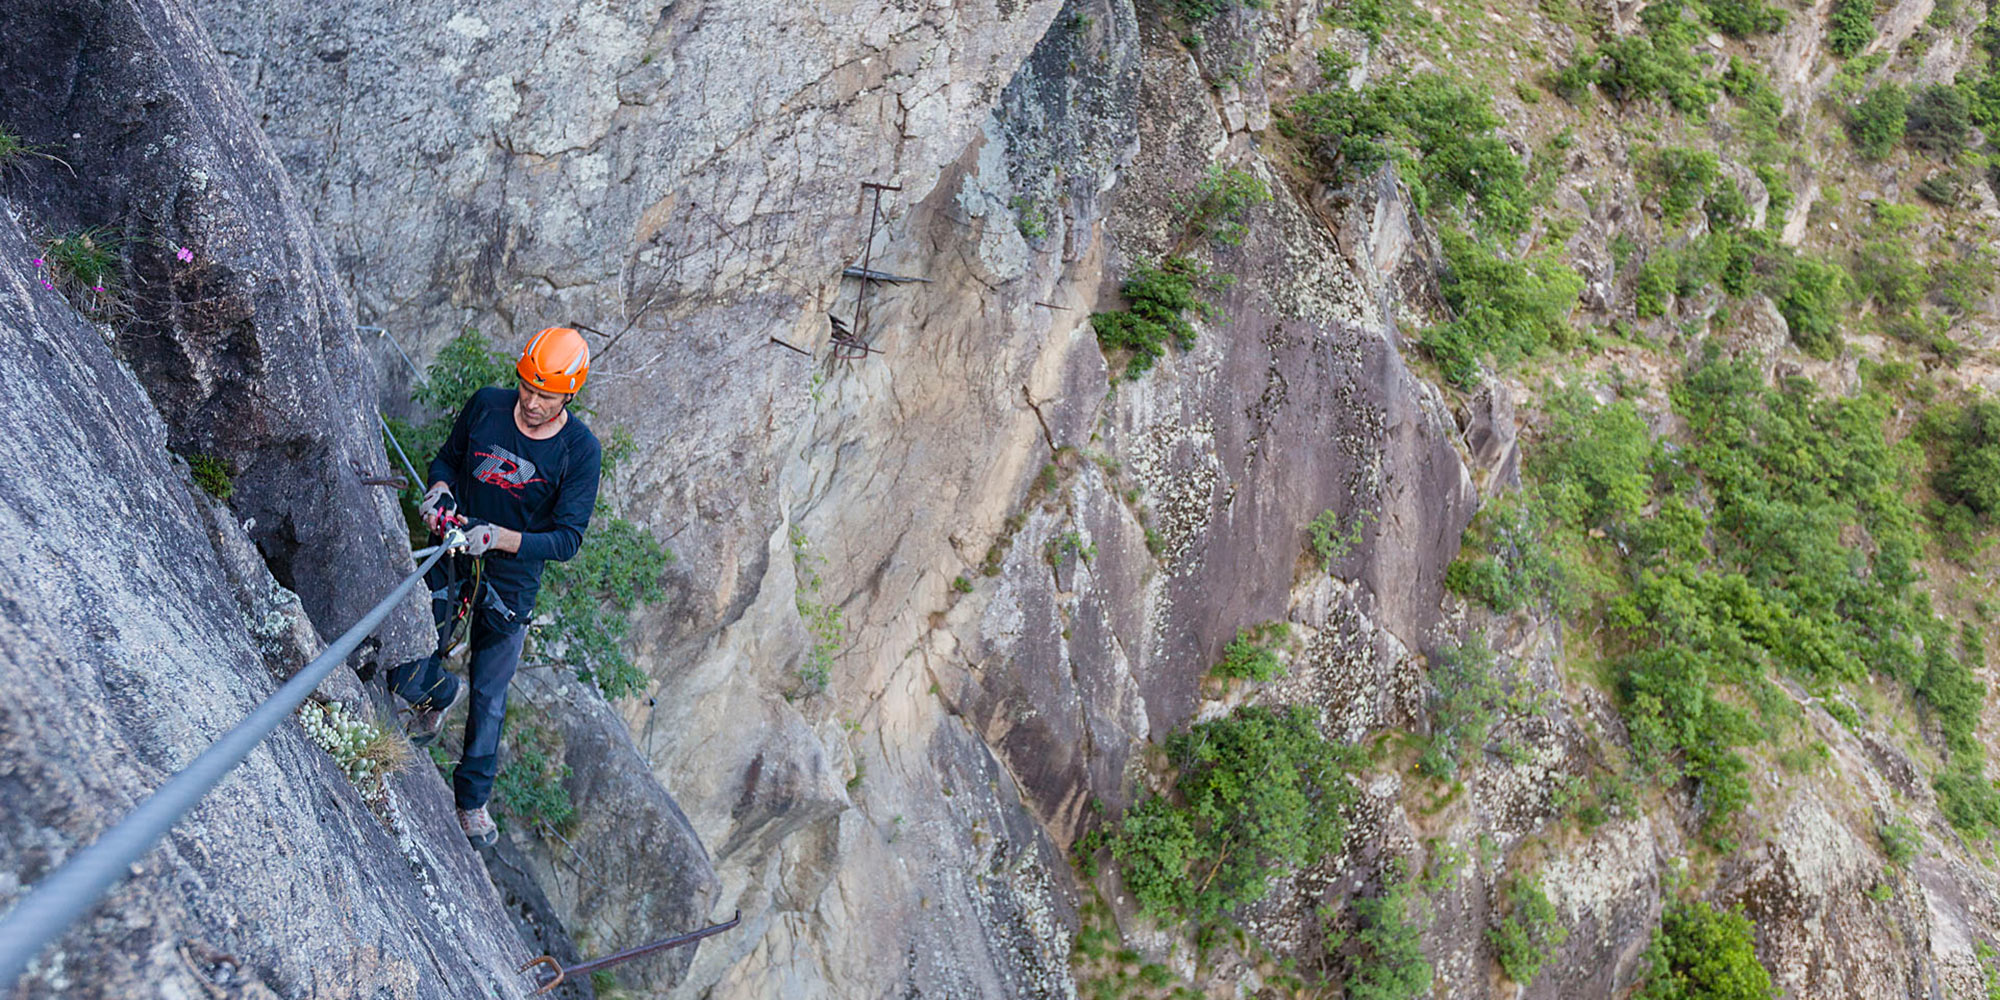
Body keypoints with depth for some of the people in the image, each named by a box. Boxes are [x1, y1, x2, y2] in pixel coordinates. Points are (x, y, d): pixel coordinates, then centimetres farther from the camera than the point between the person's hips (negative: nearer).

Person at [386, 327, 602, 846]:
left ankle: (472, 798, 34)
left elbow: (568, 538, -17)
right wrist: (438, 490, -14)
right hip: (452, 558, 2)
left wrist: (500, 537, -31)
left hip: (512, 579, -2)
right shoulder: (486, 405, -10)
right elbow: (447, 458, 8)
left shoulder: (581, 449, -17)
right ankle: (445, 692, 39)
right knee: (408, 678, 0)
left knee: (490, 696, 11)